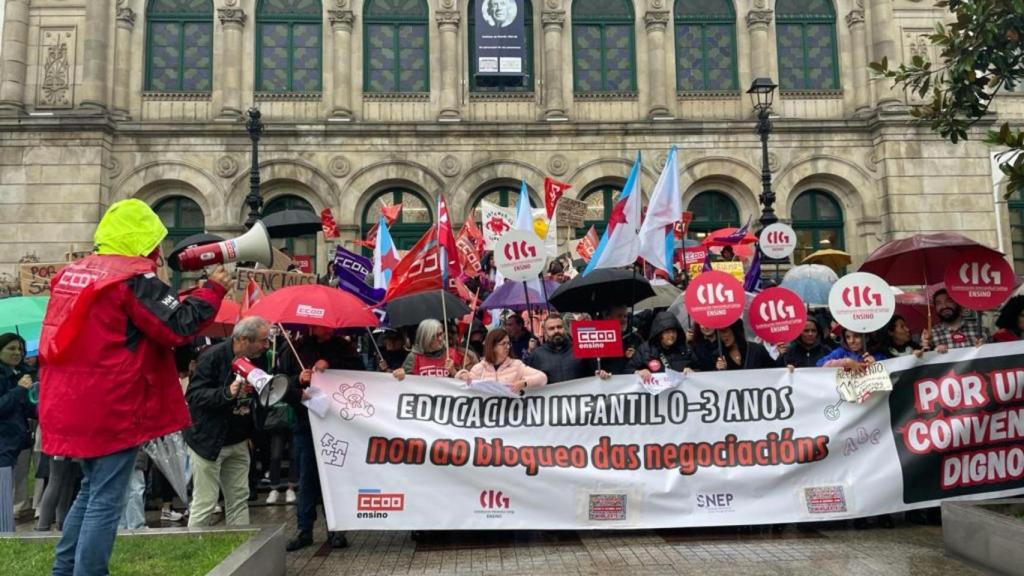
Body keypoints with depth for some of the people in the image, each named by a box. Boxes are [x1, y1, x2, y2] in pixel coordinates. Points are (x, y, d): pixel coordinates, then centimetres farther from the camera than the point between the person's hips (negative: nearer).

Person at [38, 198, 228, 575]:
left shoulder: (72, 272, 12)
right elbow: (179, 327, -18)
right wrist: (213, 288, -7)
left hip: (72, 404, 9)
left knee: (92, 490, 22)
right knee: (106, 499, -1)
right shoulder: (135, 277, -14)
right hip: (112, 407, -9)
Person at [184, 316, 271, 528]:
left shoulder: (255, 359, 4)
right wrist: (228, 392, -33)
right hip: (209, 440, -6)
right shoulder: (213, 356, -16)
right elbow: (194, 396, -22)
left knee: (239, 500, 9)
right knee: (204, 503, -2)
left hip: (238, 441, 6)